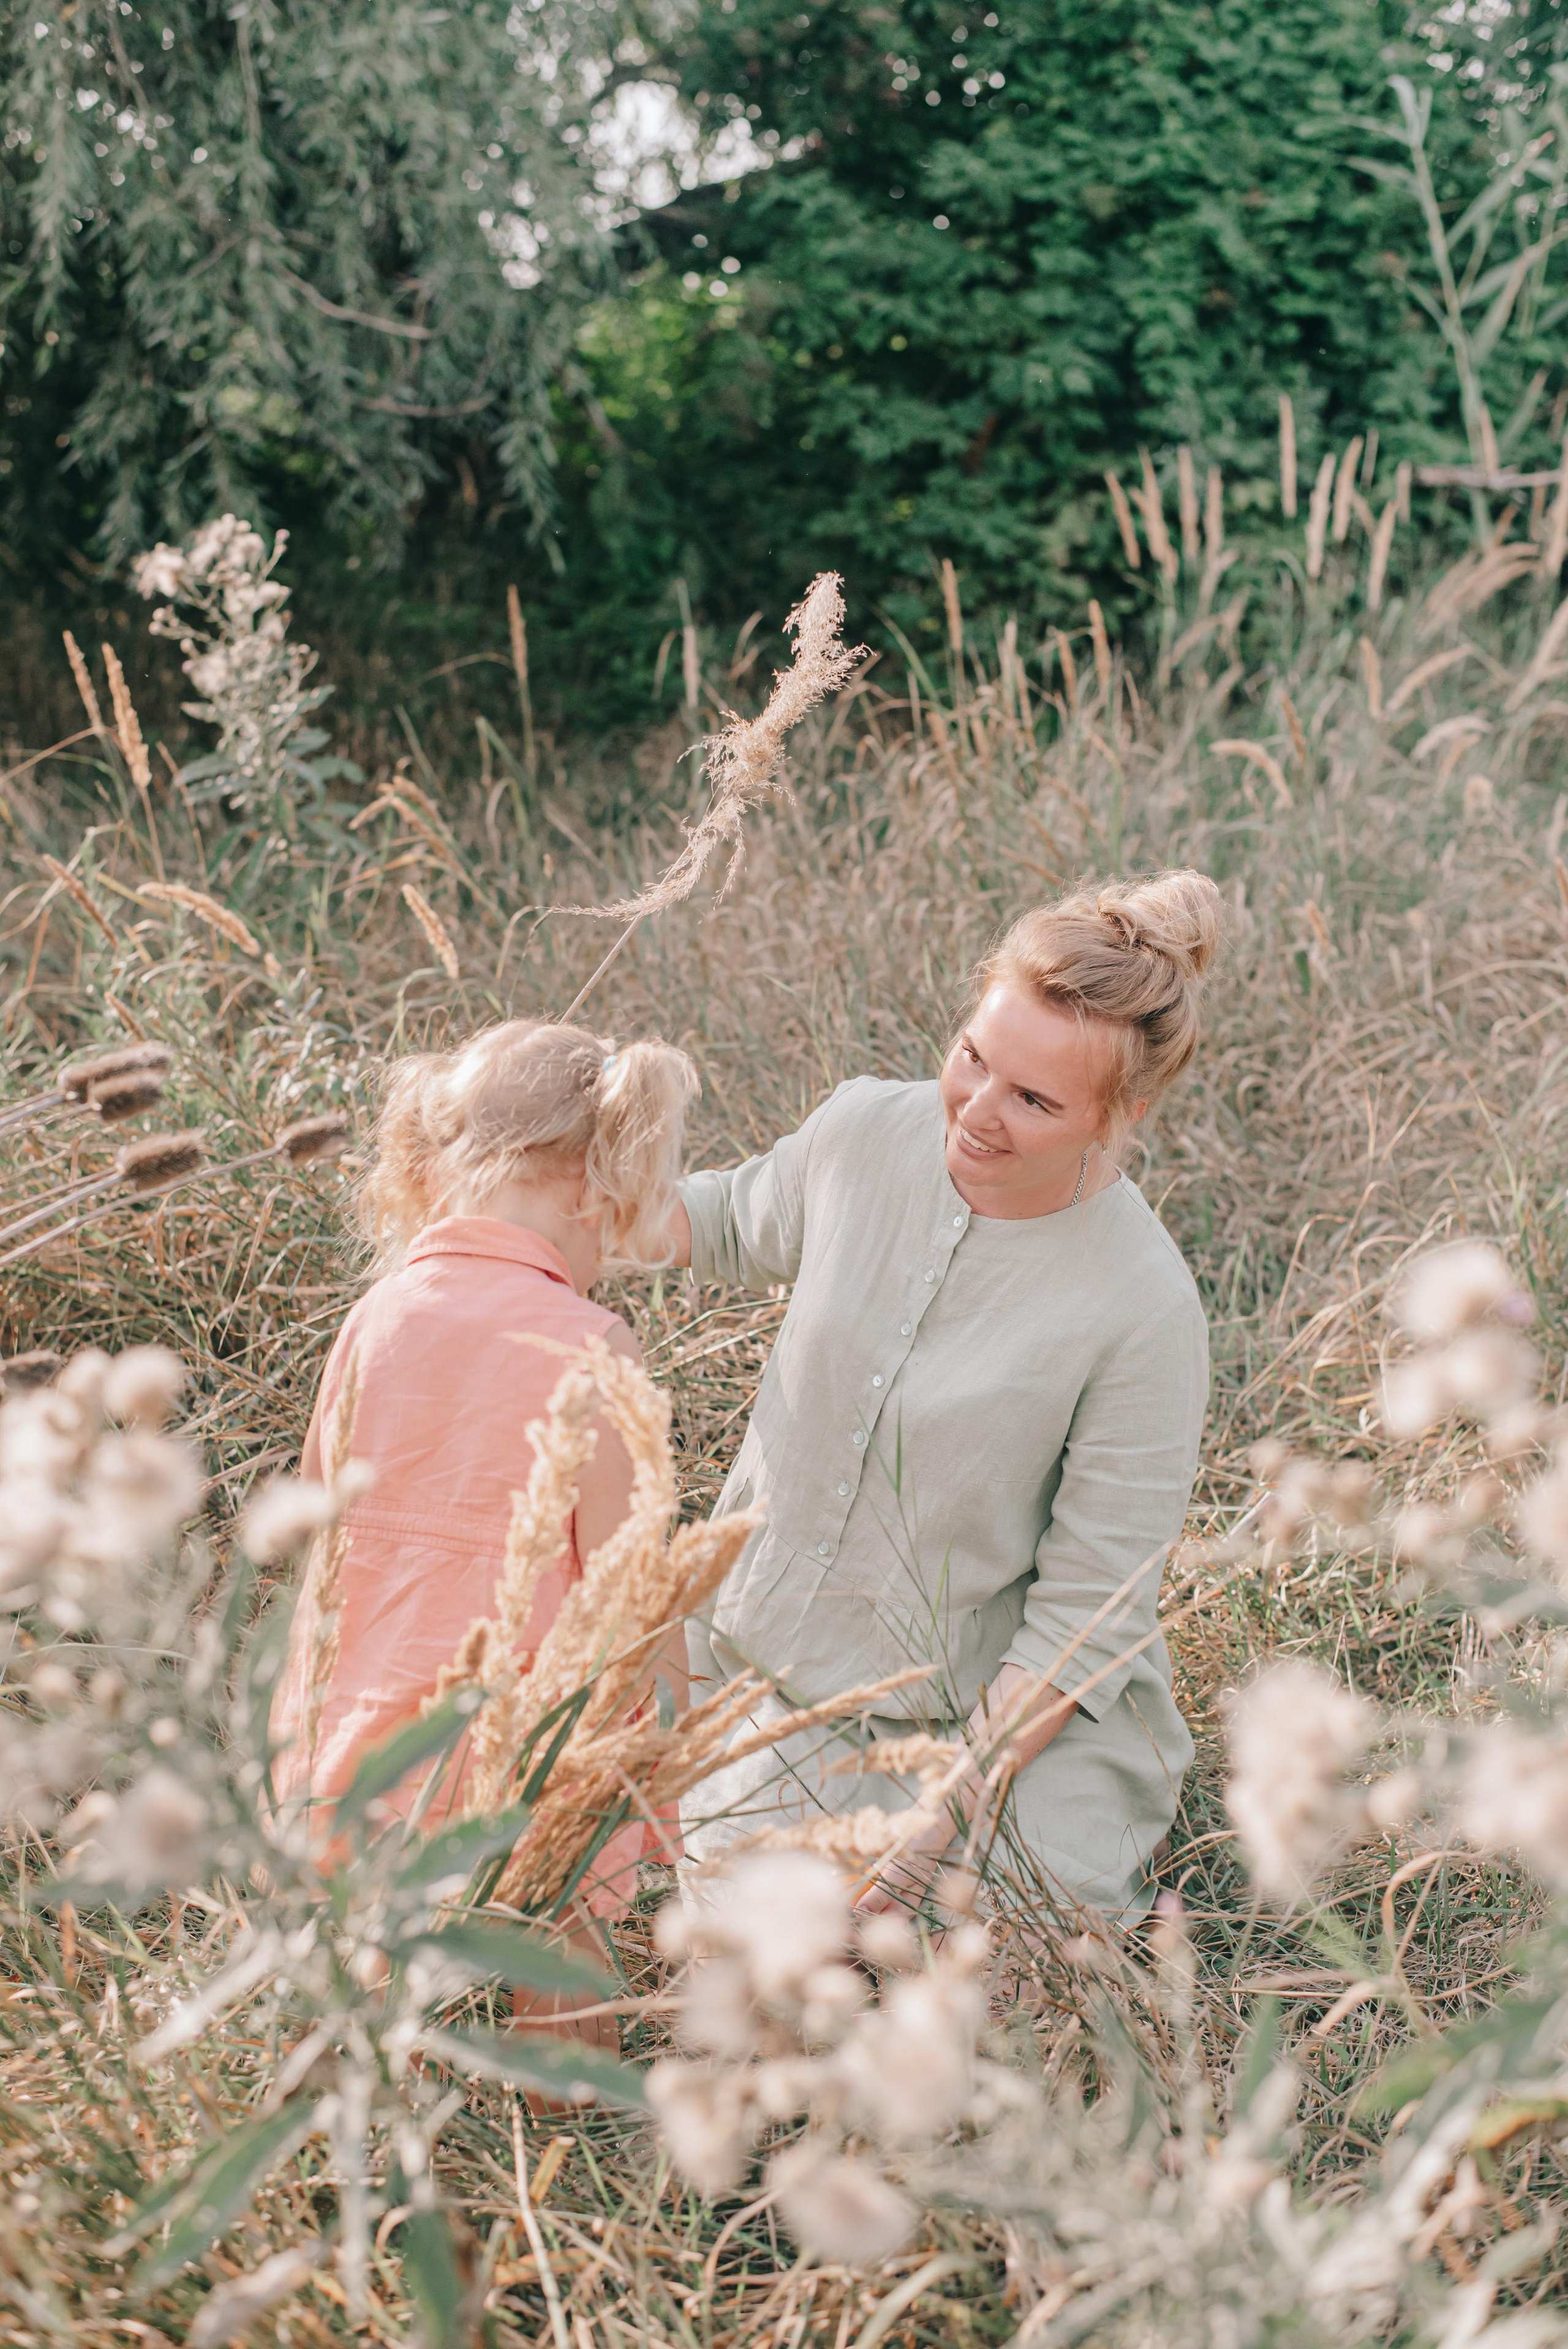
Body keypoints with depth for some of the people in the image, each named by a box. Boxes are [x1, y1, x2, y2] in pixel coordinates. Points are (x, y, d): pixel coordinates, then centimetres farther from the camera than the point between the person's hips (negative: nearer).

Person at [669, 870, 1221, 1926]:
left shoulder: (1145, 1312, -26)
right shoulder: (865, 1128, -14)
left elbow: (1088, 1617, -19)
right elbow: (743, 1228, 10)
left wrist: (952, 1809, -23)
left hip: (961, 1712, -4)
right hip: (761, 1640, 5)